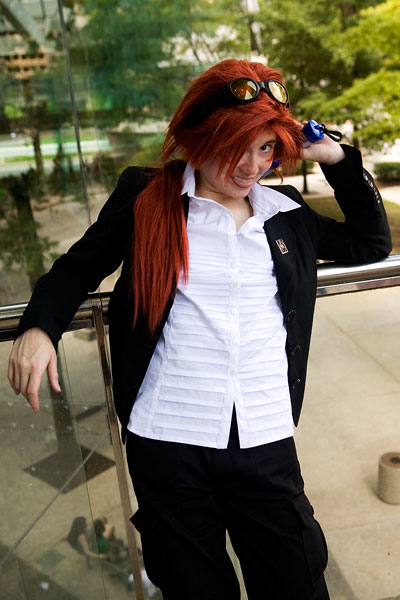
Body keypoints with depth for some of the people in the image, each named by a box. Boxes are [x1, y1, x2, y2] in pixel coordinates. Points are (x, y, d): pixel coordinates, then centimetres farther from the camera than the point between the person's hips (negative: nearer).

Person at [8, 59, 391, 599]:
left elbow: (371, 243, 21)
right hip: (167, 439, -2)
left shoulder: (286, 213, 10)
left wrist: (337, 159, 11)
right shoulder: (145, 197, 0)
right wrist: (39, 325, -9)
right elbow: (80, 268, 9)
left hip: (266, 440, 3)